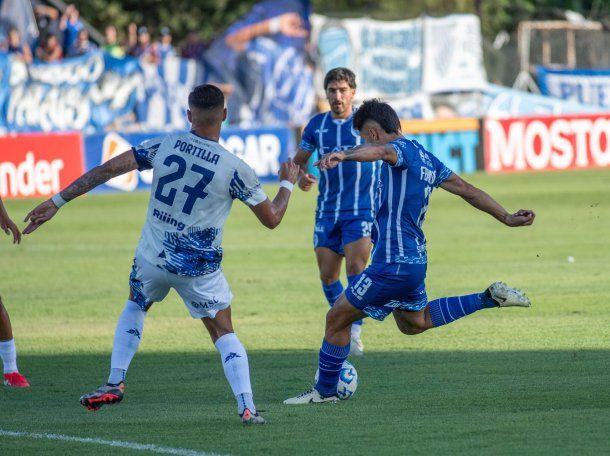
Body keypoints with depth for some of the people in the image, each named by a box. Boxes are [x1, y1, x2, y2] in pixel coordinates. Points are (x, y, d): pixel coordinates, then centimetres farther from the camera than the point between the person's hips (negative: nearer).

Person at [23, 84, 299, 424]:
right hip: (200, 268, -2)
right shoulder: (235, 168, -13)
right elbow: (272, 218, -3)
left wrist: (58, 201, -2)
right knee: (224, 334, 11)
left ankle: (115, 383, 19)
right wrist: (288, 183, 17)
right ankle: (247, 407, -5)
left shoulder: (165, 146, -7)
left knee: (135, 306, 30)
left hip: (153, 257, 2)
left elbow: (108, 169, -8)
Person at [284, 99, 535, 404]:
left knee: (337, 319, 3)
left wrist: (343, 155, -60)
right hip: (414, 259, 10)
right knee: (414, 323, 31)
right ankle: (490, 298, 23)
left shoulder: (402, 149, -15)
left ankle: (325, 391, 13)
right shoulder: (425, 158, 13)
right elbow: (467, 190, 18)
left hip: (393, 265, -10)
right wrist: (506, 218, 25)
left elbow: (379, 151, -40)